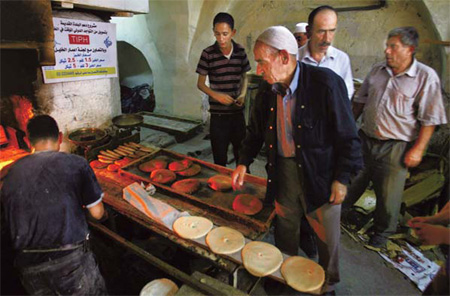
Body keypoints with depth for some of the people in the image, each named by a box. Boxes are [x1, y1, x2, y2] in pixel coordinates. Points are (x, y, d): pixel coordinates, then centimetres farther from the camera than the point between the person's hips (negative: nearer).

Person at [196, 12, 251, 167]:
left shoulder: (240, 51, 1)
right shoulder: (208, 53, -8)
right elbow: (200, 84, -2)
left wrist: (243, 94, -5)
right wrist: (216, 95, -19)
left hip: (238, 112, 3)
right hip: (218, 115, -2)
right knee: (220, 159, 6)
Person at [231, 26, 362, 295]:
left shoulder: (326, 83, -19)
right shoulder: (267, 91, -2)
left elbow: (347, 135, -13)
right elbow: (256, 131, 12)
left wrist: (342, 178, -11)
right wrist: (244, 163, 5)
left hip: (321, 176, -4)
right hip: (283, 172, 5)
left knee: (327, 237, 15)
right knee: (285, 231, 21)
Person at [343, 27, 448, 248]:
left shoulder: (426, 77, -9)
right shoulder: (376, 71, 5)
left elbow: (429, 119, -9)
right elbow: (360, 101, 14)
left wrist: (418, 150, -13)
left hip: (395, 147, -4)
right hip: (364, 139, 4)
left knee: (388, 195, 9)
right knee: (351, 182, 17)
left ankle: (382, 233, 32)